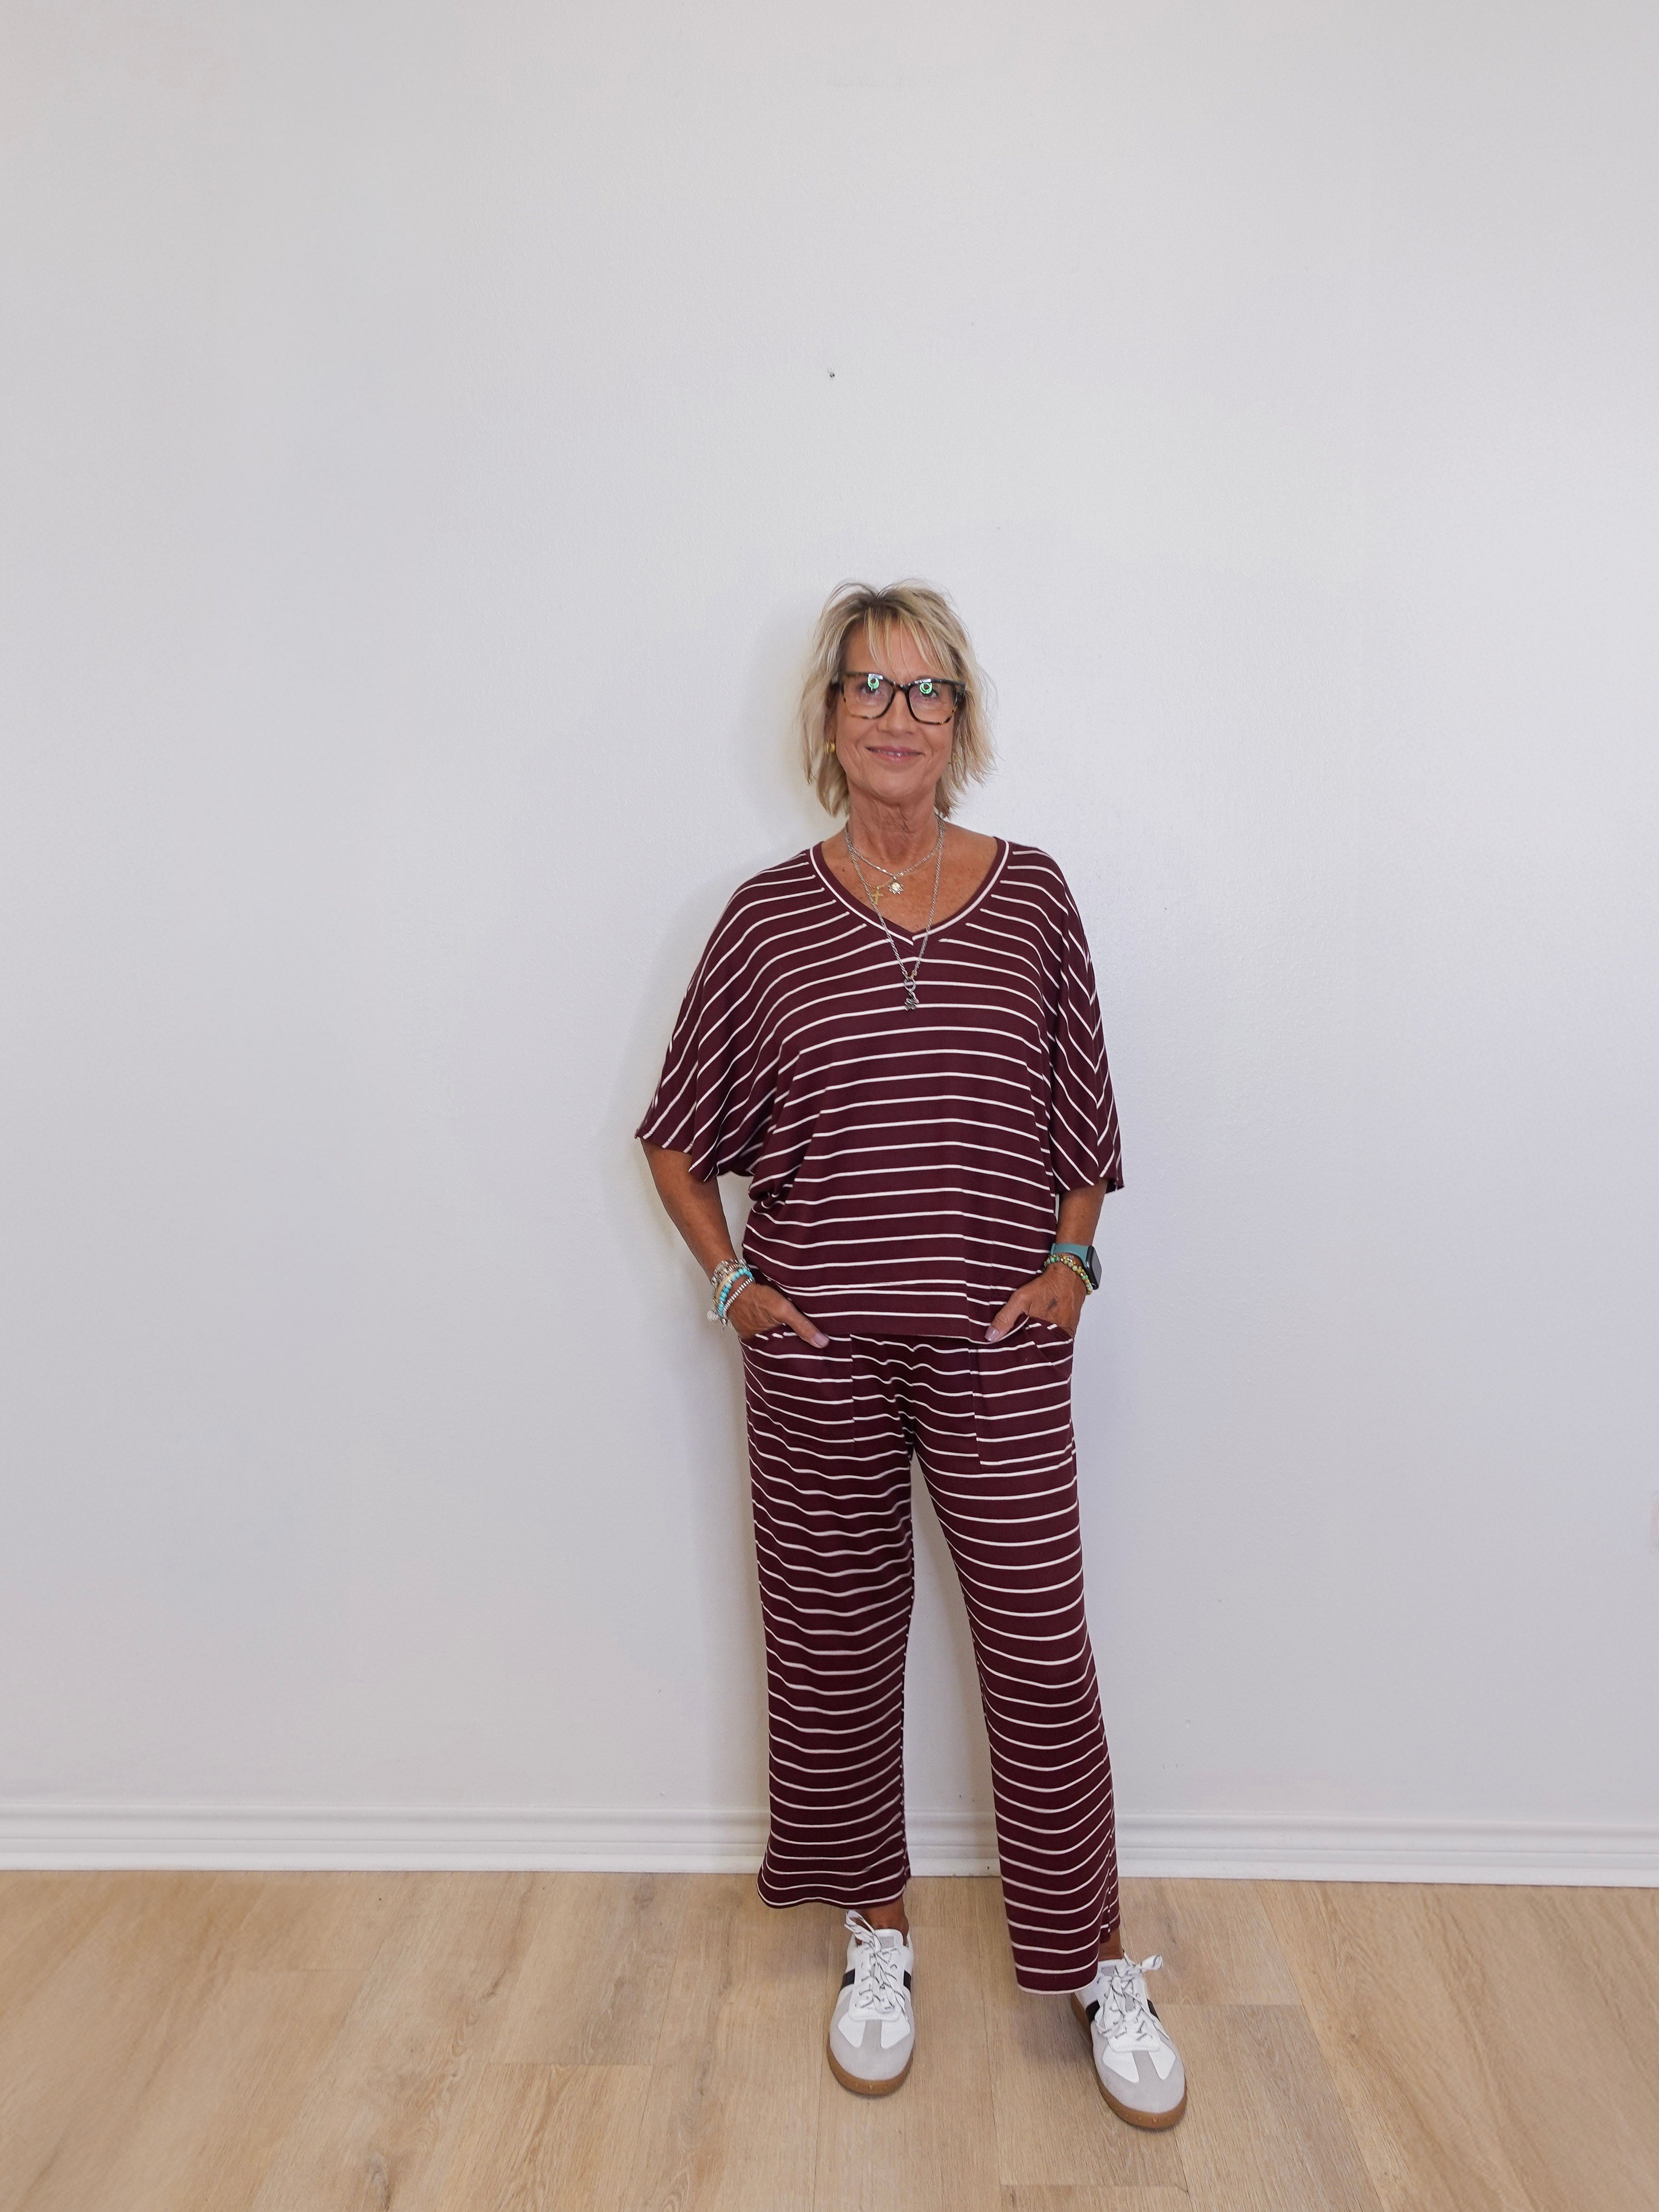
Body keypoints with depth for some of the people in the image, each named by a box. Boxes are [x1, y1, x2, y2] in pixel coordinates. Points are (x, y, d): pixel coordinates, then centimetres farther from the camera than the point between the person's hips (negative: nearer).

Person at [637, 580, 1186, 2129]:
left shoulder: (1030, 896, 2)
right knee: (835, 1637, 13)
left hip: (995, 1340, 0)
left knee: (1040, 1647, 4)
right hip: (817, 1349, 1)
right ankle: (877, 1932, 36)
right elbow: (677, 1134, 7)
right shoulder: (770, 916, -1)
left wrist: (1069, 1258, 0)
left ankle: (1092, 1964, 26)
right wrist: (732, 1280, -1)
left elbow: (1084, 1118, 10)